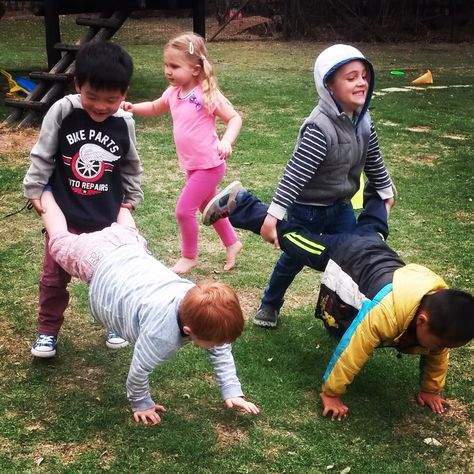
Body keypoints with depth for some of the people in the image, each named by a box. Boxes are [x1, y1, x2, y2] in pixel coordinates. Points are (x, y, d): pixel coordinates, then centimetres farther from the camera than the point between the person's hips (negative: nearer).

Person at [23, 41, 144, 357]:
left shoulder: (125, 124, -9)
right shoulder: (62, 112, -15)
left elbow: (131, 166, 8)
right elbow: (42, 155, -4)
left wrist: (131, 198, 13)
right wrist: (34, 190, -2)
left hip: (107, 218, 1)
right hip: (64, 213, -1)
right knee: (55, 276, 10)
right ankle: (48, 329, 29)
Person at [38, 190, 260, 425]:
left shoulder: (197, 299, -25)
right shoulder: (161, 333, -43)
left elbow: (222, 349, -8)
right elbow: (139, 370, -25)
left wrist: (232, 392, -10)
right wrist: (141, 404, -6)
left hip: (129, 247, 4)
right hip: (98, 263, -4)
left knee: (128, 231, 40)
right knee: (61, 242, 28)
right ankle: (46, 192, 49)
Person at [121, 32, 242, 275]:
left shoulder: (207, 94, -20)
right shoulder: (173, 93, 2)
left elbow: (234, 118, -19)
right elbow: (154, 108, 20)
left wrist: (226, 141, -36)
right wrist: (132, 107, 2)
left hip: (209, 165, -8)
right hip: (192, 165, 8)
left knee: (184, 209, -5)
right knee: (209, 208, 21)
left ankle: (189, 256, 16)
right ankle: (232, 244, 42)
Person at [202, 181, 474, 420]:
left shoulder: (441, 313, -27)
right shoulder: (387, 311, -45)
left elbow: (437, 355, -7)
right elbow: (353, 350, -35)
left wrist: (431, 389, 1)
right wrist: (330, 393, -25)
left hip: (380, 253, 6)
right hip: (345, 257, -6)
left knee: (371, 230, 40)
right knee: (287, 234, 12)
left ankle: (377, 192, 65)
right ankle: (239, 203, 24)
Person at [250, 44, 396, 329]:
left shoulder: (362, 118, -7)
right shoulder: (320, 128, -31)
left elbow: (373, 159, 10)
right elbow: (295, 174, -34)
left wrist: (386, 191, 19)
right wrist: (274, 216, -36)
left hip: (341, 207, 6)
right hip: (308, 209, -6)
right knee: (294, 258, 13)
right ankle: (270, 303, 40)